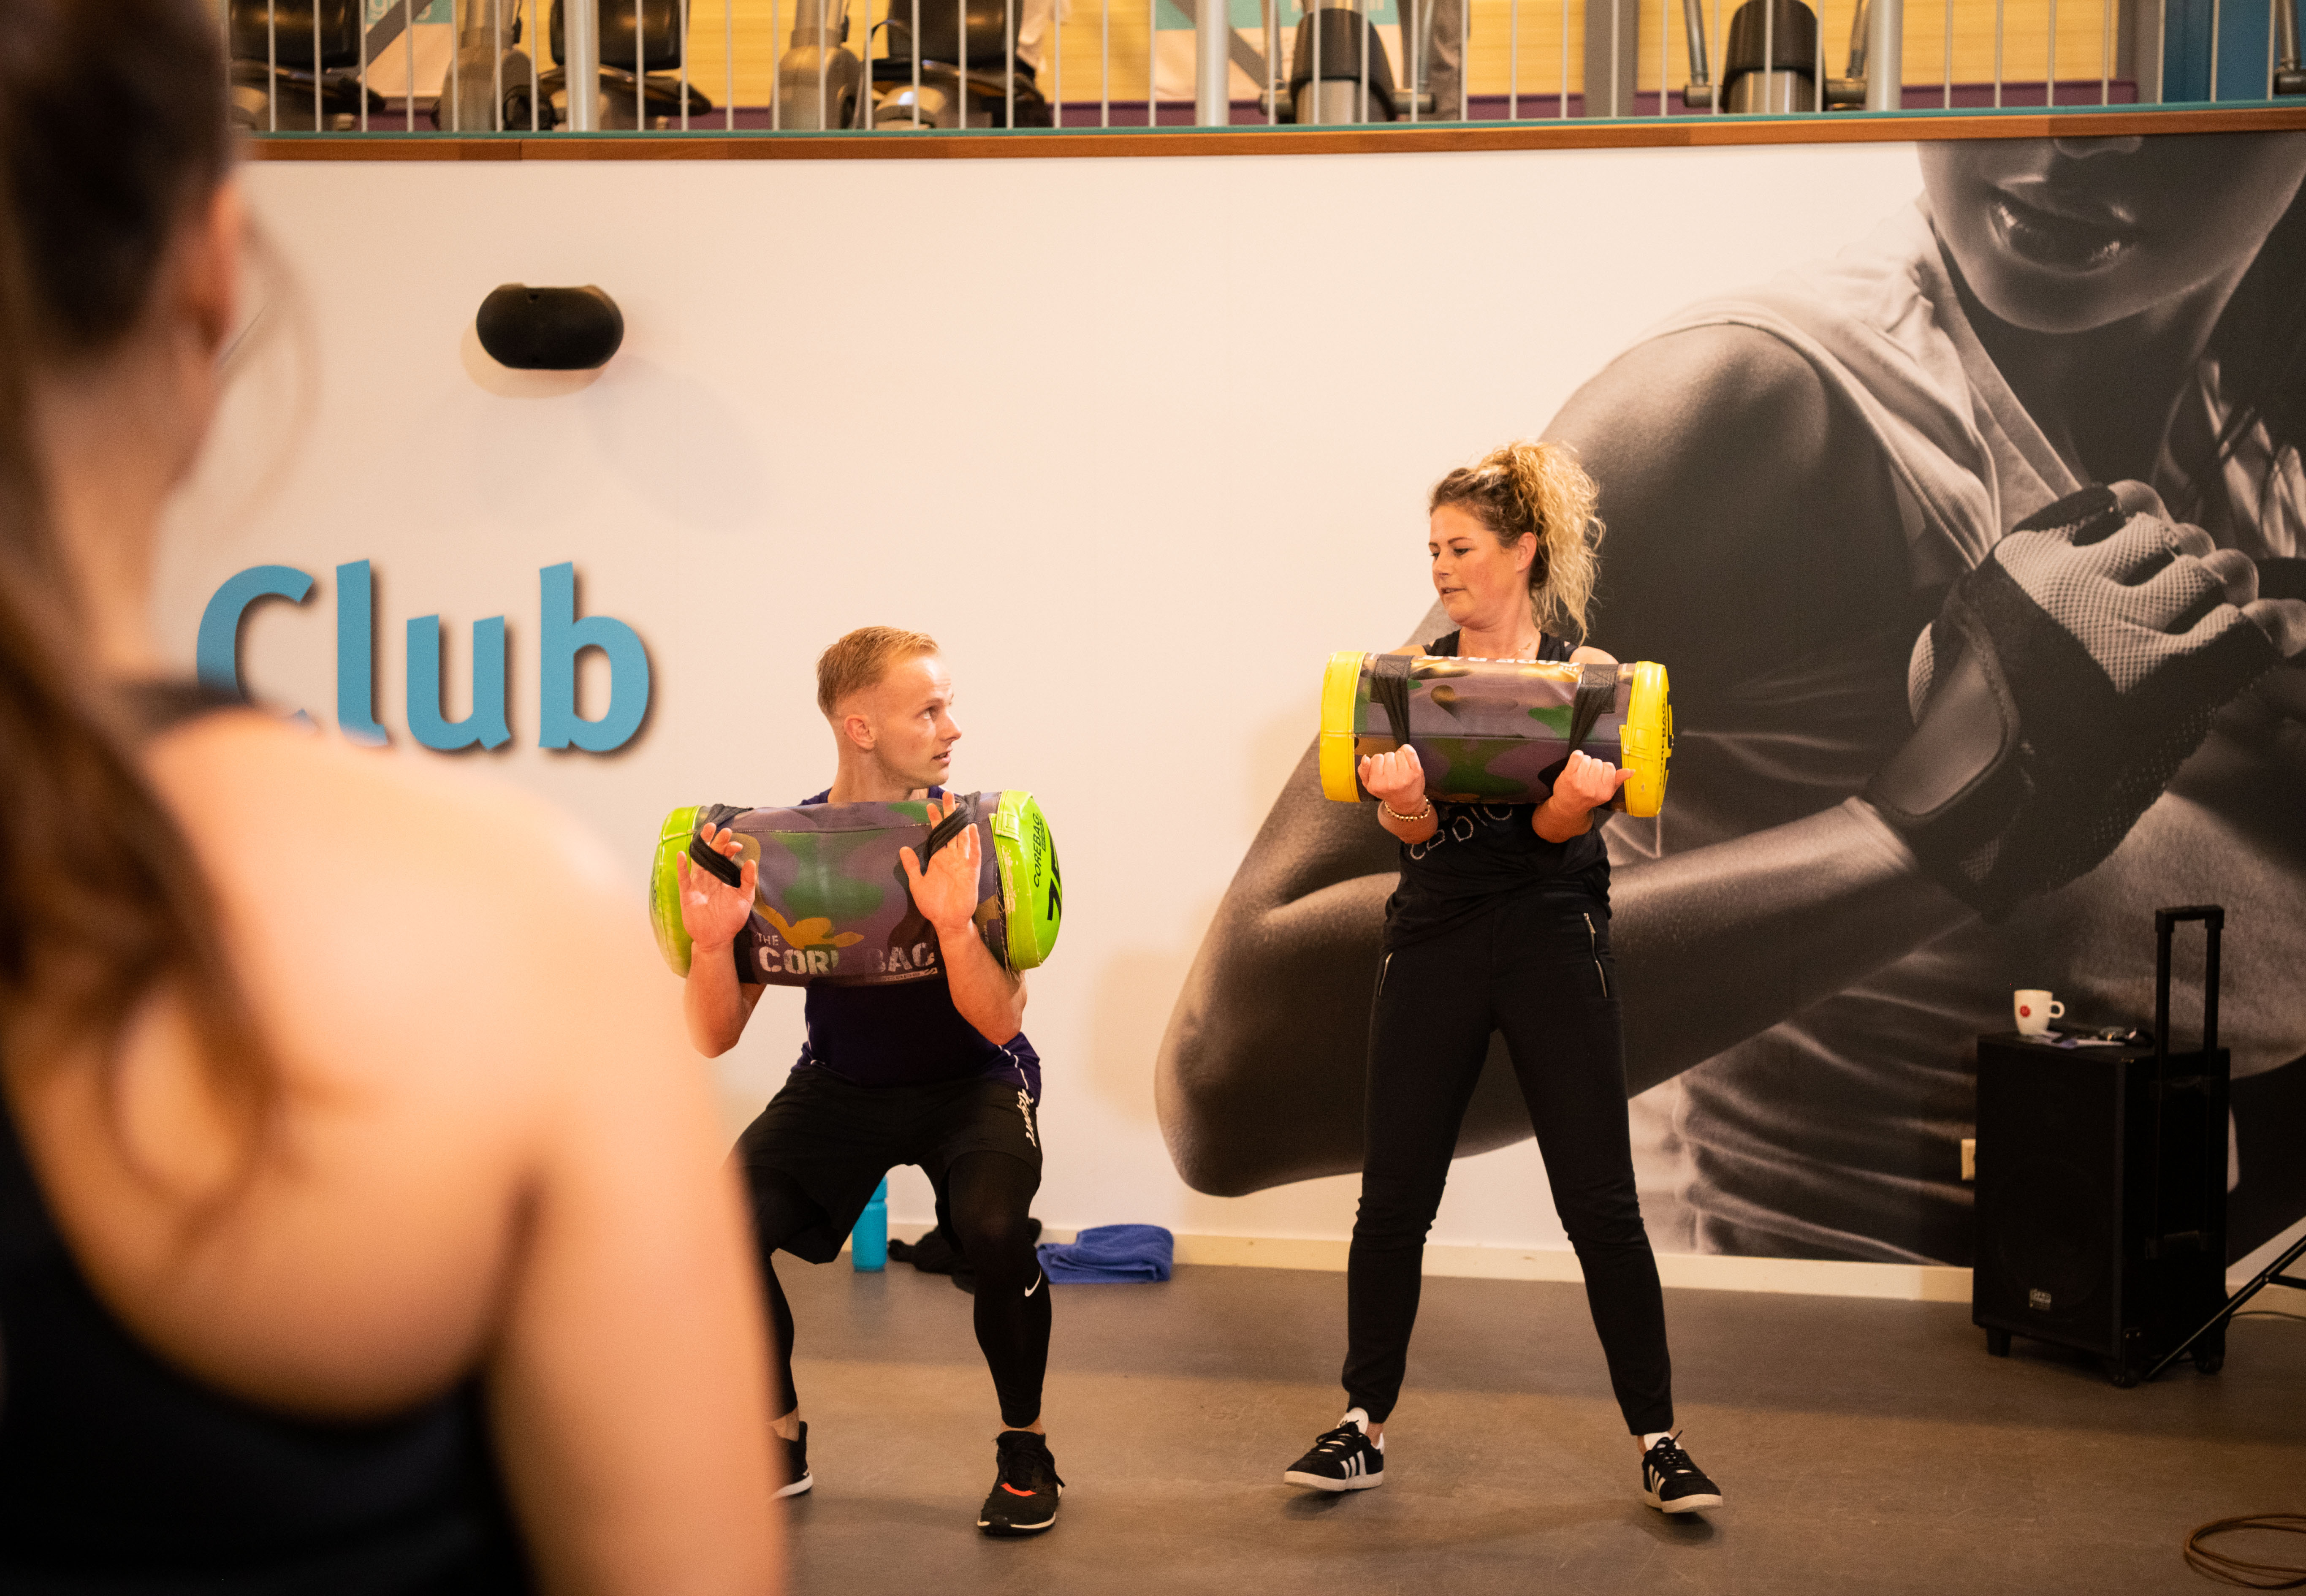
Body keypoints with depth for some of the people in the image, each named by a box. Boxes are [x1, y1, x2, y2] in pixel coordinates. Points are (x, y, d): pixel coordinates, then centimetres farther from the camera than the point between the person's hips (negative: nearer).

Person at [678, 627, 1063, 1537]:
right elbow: (714, 1039, -12)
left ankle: (1024, 1450, -6)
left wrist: (953, 924, -43)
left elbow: (999, 1025, -25)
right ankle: (780, 1443, 5)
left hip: (972, 1084, -2)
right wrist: (713, 942, -32)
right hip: (842, 1085, 2)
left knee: (993, 1227, -32)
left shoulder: (968, 840, -18)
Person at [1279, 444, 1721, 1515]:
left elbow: (1557, 827, -11)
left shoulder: (1584, 673, -1)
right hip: (1434, 940, 2)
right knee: (1393, 1194, 2)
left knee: (1599, 1201, -3)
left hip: (1553, 941, -2)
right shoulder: (1415, 671, 5)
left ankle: (1657, 1441, 8)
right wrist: (1397, 796, -29)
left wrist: (1582, 792, -34)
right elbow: (1412, 825, -6)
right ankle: (1363, 1428, 14)